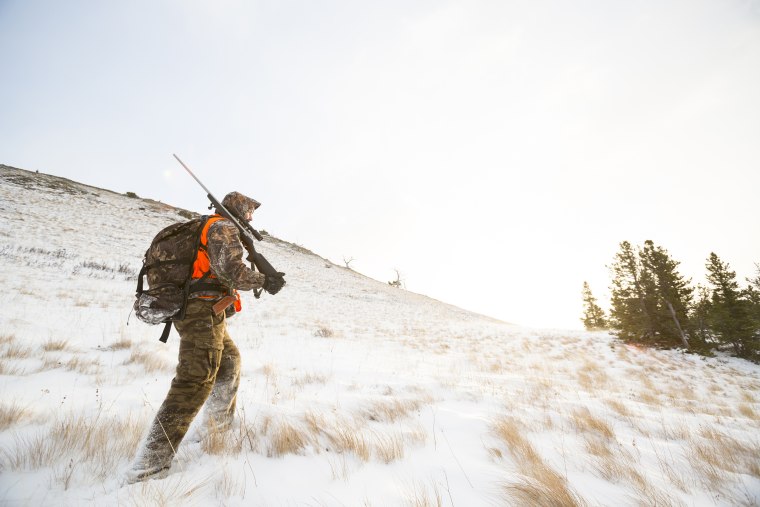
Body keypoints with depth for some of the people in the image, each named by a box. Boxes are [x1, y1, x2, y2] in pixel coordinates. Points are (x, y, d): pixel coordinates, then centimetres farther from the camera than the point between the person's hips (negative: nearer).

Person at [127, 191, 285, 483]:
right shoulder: (224, 228, -7)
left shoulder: (202, 229, 24)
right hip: (205, 312, -11)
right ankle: (150, 465, -10)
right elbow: (232, 269, -21)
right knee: (194, 383, -11)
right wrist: (264, 281, -10)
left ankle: (220, 423, 38)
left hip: (189, 309, 11)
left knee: (230, 360, 24)